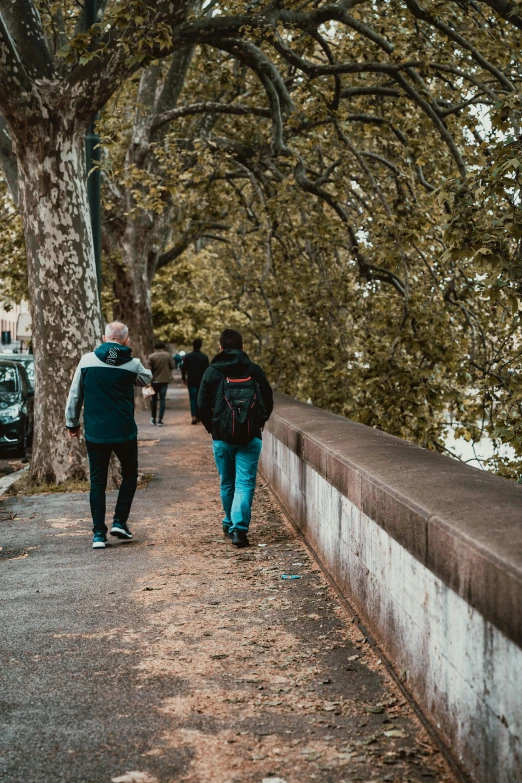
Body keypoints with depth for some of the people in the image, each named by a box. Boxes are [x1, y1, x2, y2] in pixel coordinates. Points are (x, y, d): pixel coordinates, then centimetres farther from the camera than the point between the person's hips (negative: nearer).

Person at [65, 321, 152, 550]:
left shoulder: (87, 361, -4)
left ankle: (98, 533, 6)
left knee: (97, 482, 8)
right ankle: (119, 522, 10)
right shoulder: (133, 365, -5)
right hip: (124, 432, -1)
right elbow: (146, 379, 19)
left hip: (95, 433, 1)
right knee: (129, 475, 19)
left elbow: (74, 395, 2)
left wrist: (72, 423, 14)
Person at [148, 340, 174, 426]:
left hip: (154, 381, 0)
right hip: (165, 380, 0)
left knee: (154, 399, 15)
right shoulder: (168, 355, -6)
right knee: (162, 400, 3)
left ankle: (153, 418, 22)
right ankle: (160, 420, -3)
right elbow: (172, 366, -1)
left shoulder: (151, 357, -10)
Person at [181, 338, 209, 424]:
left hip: (191, 381, -1)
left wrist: (184, 378, 11)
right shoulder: (204, 357, -2)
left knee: (193, 399, 1)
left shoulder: (187, 356, -4)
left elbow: (184, 368, -1)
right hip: (201, 381, 1)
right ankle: (198, 416, 15)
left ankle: (194, 416, -14)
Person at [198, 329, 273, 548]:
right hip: (251, 437, -1)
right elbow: (268, 401, 7)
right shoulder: (255, 371, 1)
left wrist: (212, 428, 14)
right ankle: (239, 528, -14)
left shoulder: (212, 372, -2)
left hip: (222, 437, 1)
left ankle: (230, 525, 30)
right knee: (245, 483, -1)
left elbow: (202, 405, -1)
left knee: (227, 483, 16)